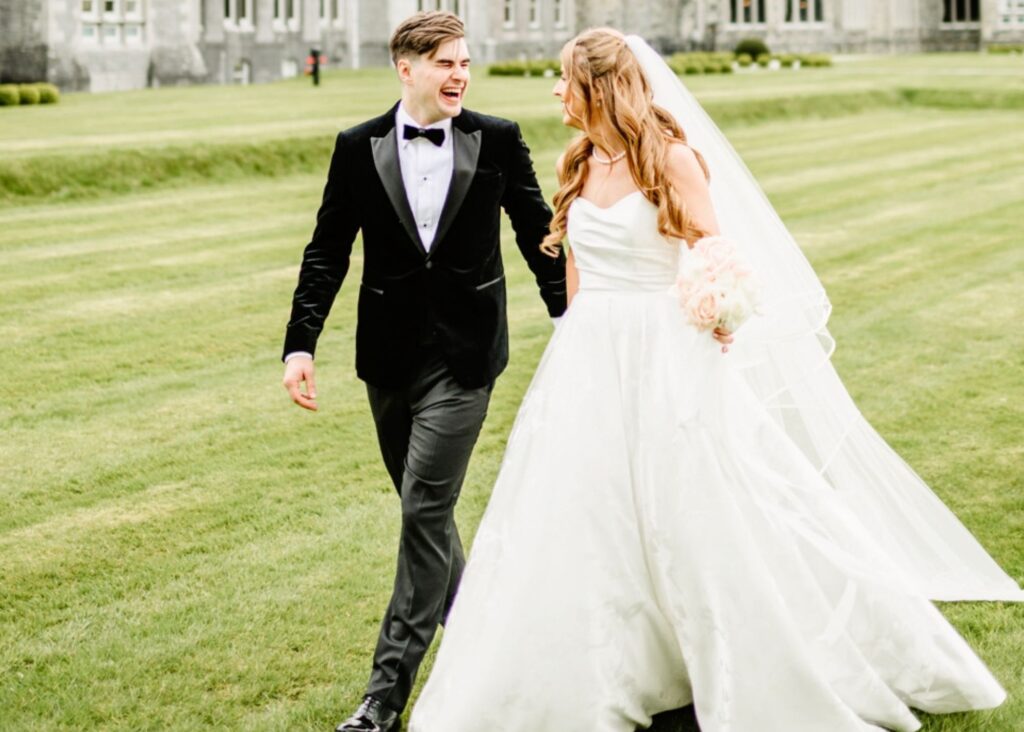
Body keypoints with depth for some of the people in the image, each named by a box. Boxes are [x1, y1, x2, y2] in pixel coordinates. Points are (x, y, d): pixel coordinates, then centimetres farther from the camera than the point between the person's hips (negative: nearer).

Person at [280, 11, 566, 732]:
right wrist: (301, 345, -6)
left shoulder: (498, 140, -2)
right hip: (390, 354, 3)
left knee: (425, 508, -8)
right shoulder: (359, 148, 1)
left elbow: (539, 235, 6)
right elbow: (327, 253, 3)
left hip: (464, 354, -3)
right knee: (424, 506, 15)